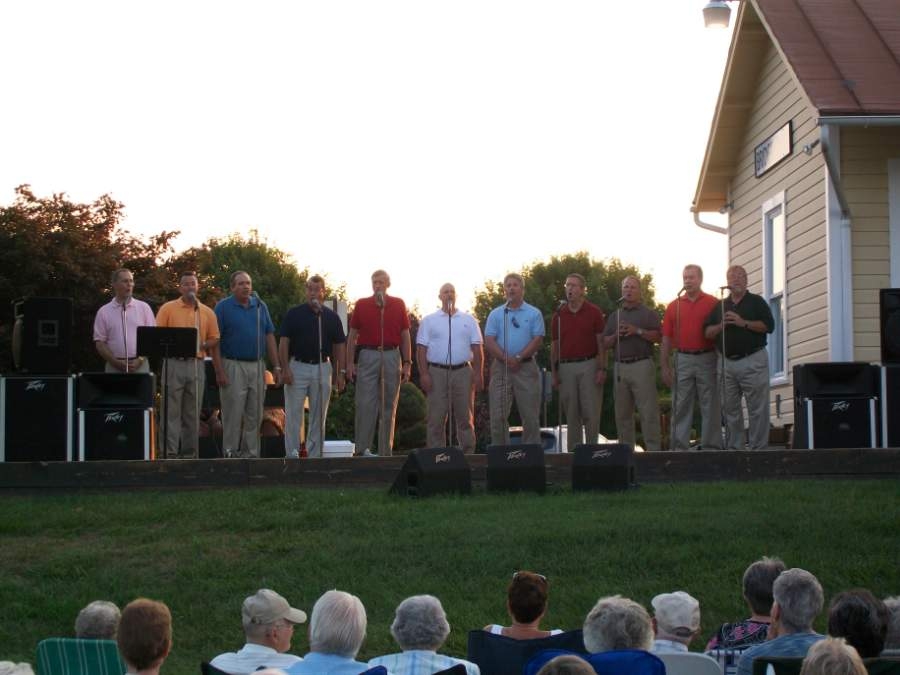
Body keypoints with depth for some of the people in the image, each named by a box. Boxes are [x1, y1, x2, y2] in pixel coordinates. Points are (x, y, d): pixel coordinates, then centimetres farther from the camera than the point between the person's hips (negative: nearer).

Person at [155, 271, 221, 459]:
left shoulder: (207, 312, 12)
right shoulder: (168, 308, 5)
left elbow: (214, 340, 13)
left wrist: (202, 345, -7)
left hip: (197, 364, 3)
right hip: (174, 364, -3)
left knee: (192, 412, 6)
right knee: (172, 410, -6)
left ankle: (190, 452, 11)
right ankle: (170, 452, -7)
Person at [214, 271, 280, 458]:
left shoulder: (260, 306, 12)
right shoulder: (223, 307, -2)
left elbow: (269, 336, 13)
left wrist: (276, 366, 7)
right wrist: (219, 370, -13)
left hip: (257, 366, 5)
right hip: (233, 366, -4)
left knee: (255, 415, 7)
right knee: (233, 414, -3)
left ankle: (251, 454, 14)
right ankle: (231, 453, 3)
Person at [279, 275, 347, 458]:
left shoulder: (331, 316, 8)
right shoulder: (294, 314, 1)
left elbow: (339, 345, 9)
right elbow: (284, 342, -1)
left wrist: (340, 373, 3)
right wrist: (285, 368, -11)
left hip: (322, 369, 2)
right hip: (297, 367, -2)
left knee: (319, 416, 6)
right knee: (293, 414, -3)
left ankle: (315, 455, 12)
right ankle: (292, 455, 1)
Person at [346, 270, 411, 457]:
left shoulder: (398, 305, 9)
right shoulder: (362, 305, 7)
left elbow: (405, 336, 9)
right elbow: (352, 336, 8)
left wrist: (407, 363, 2)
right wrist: (350, 362, 0)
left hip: (392, 356, 1)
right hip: (367, 356, -1)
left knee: (389, 406, 3)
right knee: (365, 404, -7)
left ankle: (385, 452, 8)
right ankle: (363, 449, -6)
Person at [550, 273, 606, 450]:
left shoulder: (594, 312, 2)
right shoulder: (559, 315, 11)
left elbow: (601, 342, -1)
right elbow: (554, 346, 12)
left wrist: (602, 369, -9)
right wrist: (554, 373, 5)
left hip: (589, 365, -3)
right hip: (566, 367, 3)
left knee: (591, 412, -4)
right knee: (571, 414, 4)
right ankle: (573, 452, 9)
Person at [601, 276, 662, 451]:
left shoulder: (648, 313, 7)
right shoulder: (615, 315, 20)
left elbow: (657, 336, -5)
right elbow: (606, 343, 16)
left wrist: (638, 331, -14)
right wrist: (616, 336, -3)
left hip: (642, 366, -5)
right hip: (620, 367, 5)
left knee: (648, 412, -9)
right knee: (622, 414, 6)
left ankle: (653, 449, -9)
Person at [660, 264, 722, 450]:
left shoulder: (712, 303, 4)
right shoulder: (674, 306, 11)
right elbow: (666, 339, 10)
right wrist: (664, 367, 4)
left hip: (707, 359, -2)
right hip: (682, 360, 2)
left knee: (710, 406, 0)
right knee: (680, 407, 2)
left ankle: (711, 447, 5)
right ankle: (679, 448, 5)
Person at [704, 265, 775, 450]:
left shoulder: (756, 302, 6)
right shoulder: (720, 306, 18)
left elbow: (769, 326, -6)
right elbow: (708, 333, 13)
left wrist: (744, 323, -13)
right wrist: (721, 325, -6)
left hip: (752, 360, -4)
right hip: (727, 363, 4)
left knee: (757, 408, -7)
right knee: (731, 409, 6)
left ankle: (758, 447, -6)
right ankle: (733, 448, 11)